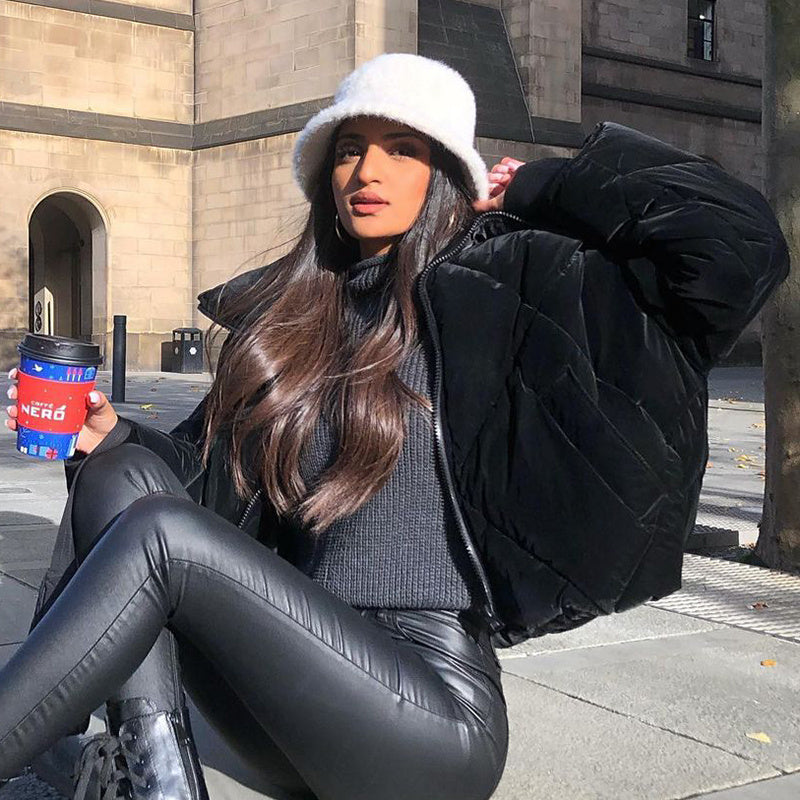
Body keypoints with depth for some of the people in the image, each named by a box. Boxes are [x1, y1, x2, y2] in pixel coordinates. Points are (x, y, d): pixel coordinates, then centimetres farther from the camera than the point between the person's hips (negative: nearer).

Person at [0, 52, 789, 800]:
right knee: (125, 477, -8)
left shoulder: (505, 289, -3)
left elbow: (740, 240, -11)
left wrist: (542, 188, -1)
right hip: (301, 684, 6)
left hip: (434, 706, -6)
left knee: (156, 530, -20)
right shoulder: (283, 314, 14)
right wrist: (113, 437, -2)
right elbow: (207, 470, 18)